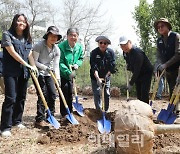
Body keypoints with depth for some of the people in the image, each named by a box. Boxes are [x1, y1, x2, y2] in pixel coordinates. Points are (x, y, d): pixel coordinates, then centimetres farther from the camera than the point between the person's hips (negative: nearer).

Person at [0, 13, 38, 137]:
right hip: (11, 72, -6)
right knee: (11, 98, -10)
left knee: (21, 98, 11)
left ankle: (17, 121, 25)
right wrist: (26, 64, -15)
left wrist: (34, 66, -8)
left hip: (24, 72, 6)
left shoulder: (27, 38, 14)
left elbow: (30, 54, 9)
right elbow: (12, 52, -12)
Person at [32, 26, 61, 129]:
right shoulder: (39, 46, -15)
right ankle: (40, 120, -6)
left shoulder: (57, 49, 1)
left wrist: (58, 78, -10)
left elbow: (56, 65, -1)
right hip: (38, 73, -6)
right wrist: (45, 67, -23)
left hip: (48, 74, 6)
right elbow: (34, 61, -14)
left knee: (53, 94, 4)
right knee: (43, 95, -12)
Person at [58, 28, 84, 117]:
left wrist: (77, 64, -9)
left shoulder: (79, 47, -4)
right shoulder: (61, 46, -22)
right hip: (62, 73, -6)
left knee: (70, 93, 15)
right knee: (64, 91, -6)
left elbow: (81, 58, 12)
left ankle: (70, 112, 29)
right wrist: (68, 72, -31)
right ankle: (64, 113, 6)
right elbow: (60, 62, -23)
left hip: (72, 74, 6)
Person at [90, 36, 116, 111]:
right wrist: (98, 78, -31)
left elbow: (112, 66, -8)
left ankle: (106, 111, 20)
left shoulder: (111, 52, -9)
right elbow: (94, 68, -21)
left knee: (107, 94, 6)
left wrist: (106, 76, -15)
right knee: (97, 94, -4)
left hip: (106, 77, 2)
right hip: (95, 77, -2)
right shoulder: (94, 53, -15)